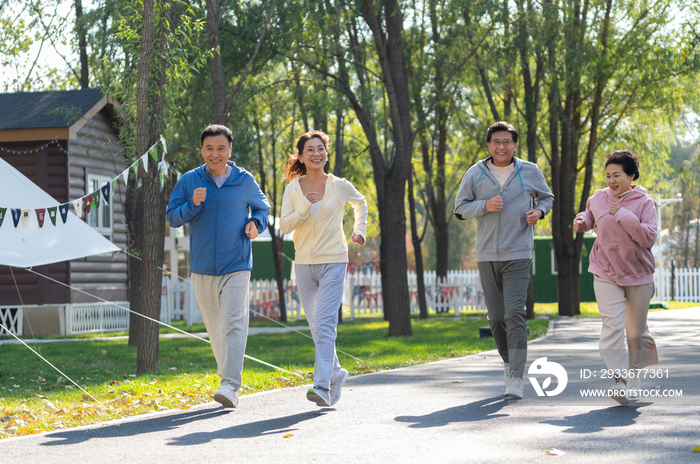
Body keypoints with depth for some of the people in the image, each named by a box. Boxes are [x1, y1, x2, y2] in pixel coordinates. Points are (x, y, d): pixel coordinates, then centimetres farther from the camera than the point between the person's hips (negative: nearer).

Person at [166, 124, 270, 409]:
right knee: (215, 328, 11)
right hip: (202, 267, 2)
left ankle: (230, 387, -19)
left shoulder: (245, 181, 2)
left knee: (234, 323, -15)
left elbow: (262, 207, 18)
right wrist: (192, 205, -17)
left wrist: (256, 223, -3)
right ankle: (228, 376, 27)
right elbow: (172, 217, 2)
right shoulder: (189, 181, 2)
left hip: (236, 266, -2)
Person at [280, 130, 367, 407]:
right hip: (304, 263, 3)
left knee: (325, 324, -16)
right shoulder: (293, 189, 2)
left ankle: (323, 386, -23)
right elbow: (285, 226, -6)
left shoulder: (340, 186, 0)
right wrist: (306, 206, -17)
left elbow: (361, 204, 22)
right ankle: (336, 373, 32)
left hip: (333, 262, -3)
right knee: (316, 327, 11)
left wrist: (359, 230, 12)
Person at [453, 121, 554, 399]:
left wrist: (539, 211, -3)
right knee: (496, 318, 7)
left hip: (518, 254, -2)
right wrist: (485, 205, -11)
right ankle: (508, 361, 31)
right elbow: (460, 208, 7)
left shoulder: (530, 172, 5)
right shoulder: (476, 173, 6)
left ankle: (516, 378, -15)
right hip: (487, 256, 2)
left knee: (515, 312, -15)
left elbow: (546, 197, 19)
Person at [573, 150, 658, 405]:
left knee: (636, 331, 9)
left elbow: (649, 238, -19)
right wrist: (581, 221, 3)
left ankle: (634, 377, 30)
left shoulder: (644, 203, -8)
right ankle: (621, 381, -19)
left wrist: (623, 216, -24)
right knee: (612, 327, -15)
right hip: (606, 275, 1)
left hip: (638, 275, -1)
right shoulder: (599, 198, 1)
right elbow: (590, 212, 25)